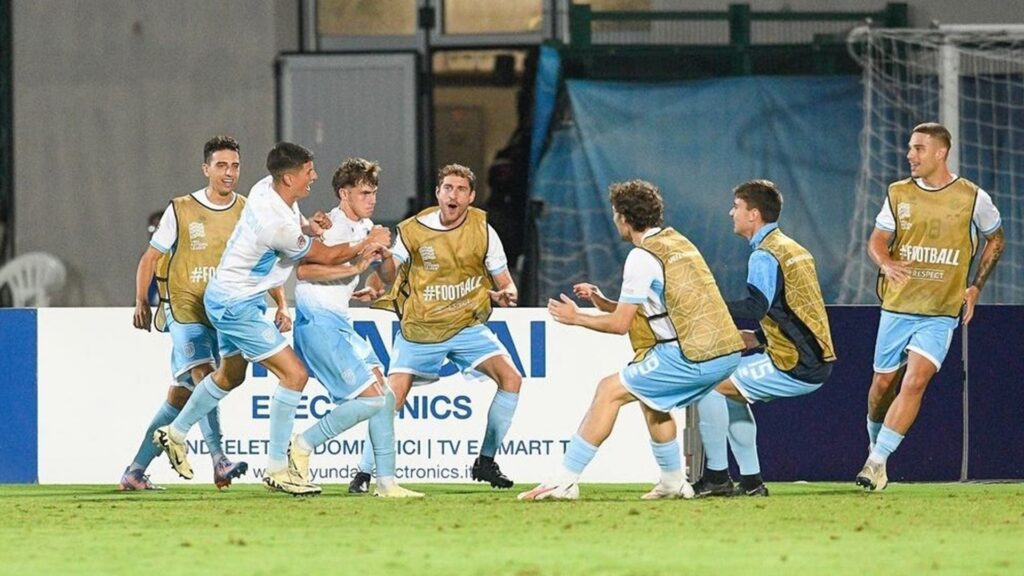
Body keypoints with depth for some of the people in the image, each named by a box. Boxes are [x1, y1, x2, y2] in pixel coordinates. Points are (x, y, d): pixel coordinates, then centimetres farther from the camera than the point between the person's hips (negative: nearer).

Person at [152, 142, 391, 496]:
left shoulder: (267, 188, -4)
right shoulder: (279, 225, -30)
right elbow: (326, 256, -15)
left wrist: (307, 225, -4)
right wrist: (368, 244, -1)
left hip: (226, 298, 10)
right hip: (237, 305, -10)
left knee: (230, 375, 27)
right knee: (294, 375, -12)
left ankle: (175, 434, 43)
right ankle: (277, 468, -8)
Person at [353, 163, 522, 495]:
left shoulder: (483, 231, -4)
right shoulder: (414, 230, -6)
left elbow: (506, 284, 2)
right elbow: (388, 273, -1)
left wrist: (506, 295, -22)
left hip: (467, 325, 1)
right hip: (419, 329, -1)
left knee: (511, 378, -16)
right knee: (390, 399, -12)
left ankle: (486, 462, -2)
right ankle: (367, 472, 6)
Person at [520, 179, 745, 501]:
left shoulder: (642, 257, -8)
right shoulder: (677, 242, 18)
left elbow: (620, 324, -4)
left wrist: (575, 318, 10)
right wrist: (602, 302, 22)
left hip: (691, 357, -9)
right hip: (727, 353, 9)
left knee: (610, 391, -3)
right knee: (650, 396, 29)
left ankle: (565, 482, -6)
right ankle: (673, 482, 29)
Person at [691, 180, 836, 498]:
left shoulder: (765, 256, -12)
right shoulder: (792, 248, 18)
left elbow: (756, 306, -28)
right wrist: (757, 338, 17)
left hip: (795, 366, -10)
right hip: (813, 361, 10)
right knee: (732, 391, 24)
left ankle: (717, 477, -2)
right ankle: (751, 481, 20)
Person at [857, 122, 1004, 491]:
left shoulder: (972, 198, -3)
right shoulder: (898, 194, 3)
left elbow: (995, 241, 12)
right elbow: (876, 241, 2)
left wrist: (975, 287, 5)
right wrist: (886, 263, -21)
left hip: (941, 312, -3)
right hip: (897, 306, 3)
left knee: (915, 381, -18)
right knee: (883, 384, 6)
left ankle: (877, 461, -18)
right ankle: (875, 443, 33)